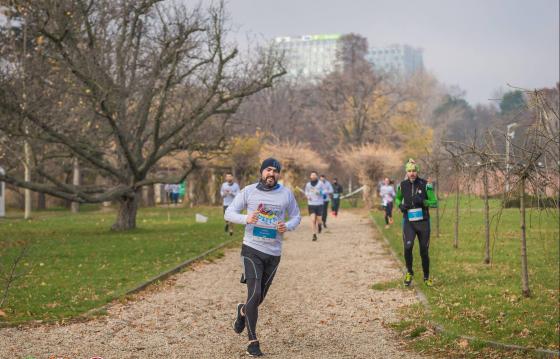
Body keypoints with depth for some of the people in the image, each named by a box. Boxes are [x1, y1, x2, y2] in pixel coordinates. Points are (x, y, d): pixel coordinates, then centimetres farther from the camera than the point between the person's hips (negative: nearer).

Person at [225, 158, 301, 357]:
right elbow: (229, 213, -1)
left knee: (260, 297, 12)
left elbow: (296, 216, 12)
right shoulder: (249, 191, -2)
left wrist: (287, 226, -11)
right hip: (252, 249, -3)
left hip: (273, 253, 3)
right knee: (255, 294, -15)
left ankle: (243, 311, 48)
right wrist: (246, 219, -22)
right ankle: (253, 342, -5)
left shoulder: (286, 194, 3)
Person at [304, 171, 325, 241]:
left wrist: (319, 192, -20)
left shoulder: (320, 183, -3)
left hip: (319, 204, -1)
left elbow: (324, 191, -1)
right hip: (311, 204, 1)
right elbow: (306, 191, 19)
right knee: (313, 220, -9)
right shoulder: (308, 184, 4)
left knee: (319, 219, 4)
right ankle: (314, 235, -2)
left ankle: (319, 225, 41)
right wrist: (307, 196, -1)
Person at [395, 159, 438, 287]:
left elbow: (434, 203, -5)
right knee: (407, 247, -20)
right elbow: (397, 198, 20)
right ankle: (409, 272, 4)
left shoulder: (425, 185, -6)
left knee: (424, 251, 6)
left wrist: (422, 201, -23)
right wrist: (400, 205, -3)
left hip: (423, 222, 0)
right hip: (408, 222, 0)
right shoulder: (402, 185, 1)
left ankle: (426, 277, 26)